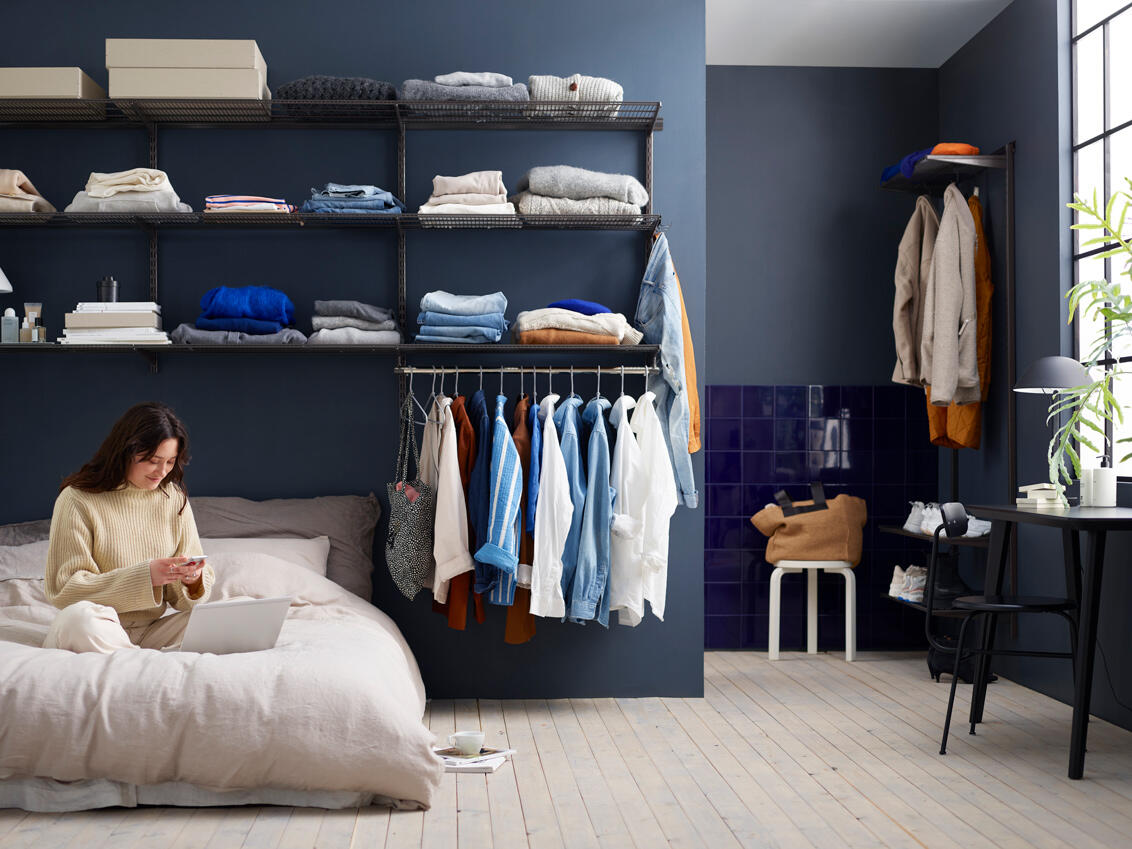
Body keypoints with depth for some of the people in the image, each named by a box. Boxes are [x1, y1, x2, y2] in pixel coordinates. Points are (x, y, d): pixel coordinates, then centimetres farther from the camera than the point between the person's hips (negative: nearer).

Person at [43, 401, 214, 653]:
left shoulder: (174, 499, 6)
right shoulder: (78, 500, -8)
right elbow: (63, 590, -13)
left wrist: (192, 580, -17)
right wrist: (144, 576, -23)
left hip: (153, 632, 4)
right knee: (80, 616, -37)